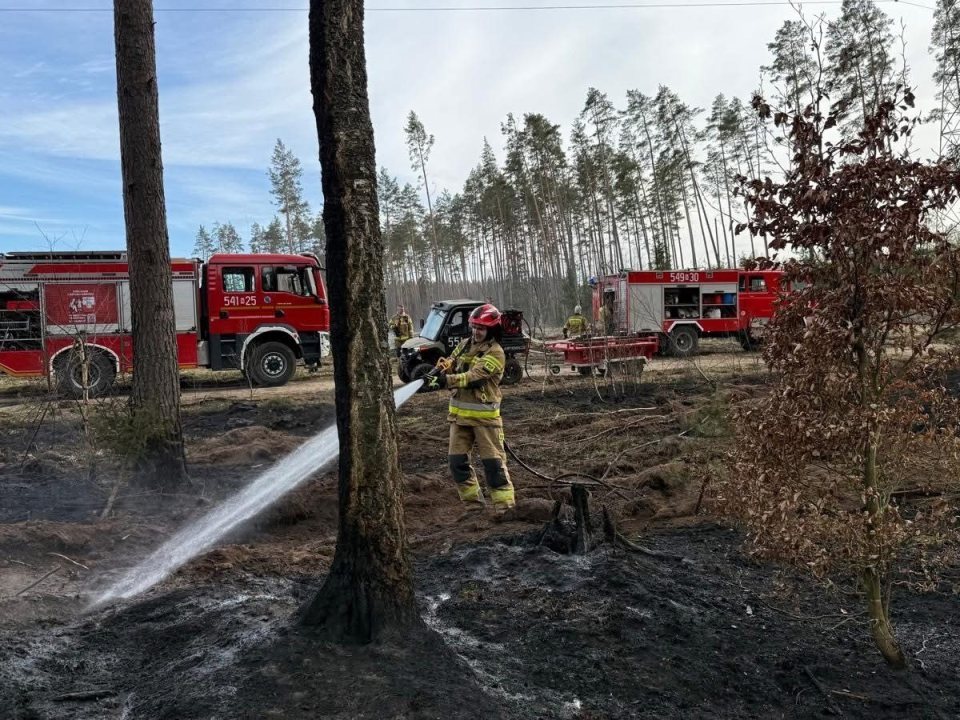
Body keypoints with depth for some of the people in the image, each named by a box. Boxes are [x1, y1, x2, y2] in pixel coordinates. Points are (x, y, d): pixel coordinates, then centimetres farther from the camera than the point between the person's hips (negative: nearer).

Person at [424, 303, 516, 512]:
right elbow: (450, 363, 9)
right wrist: (438, 371, -15)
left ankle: (505, 504, 7)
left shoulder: (495, 353, -12)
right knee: (457, 460, 9)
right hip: (460, 413, 7)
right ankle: (473, 502, 21)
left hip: (484, 415, -7)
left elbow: (474, 377, -23)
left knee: (493, 461, -2)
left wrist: (446, 380, -33)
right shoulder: (464, 344, 11)